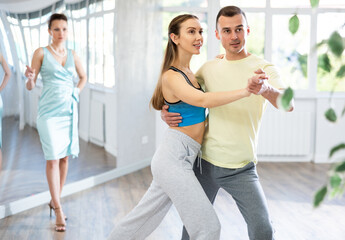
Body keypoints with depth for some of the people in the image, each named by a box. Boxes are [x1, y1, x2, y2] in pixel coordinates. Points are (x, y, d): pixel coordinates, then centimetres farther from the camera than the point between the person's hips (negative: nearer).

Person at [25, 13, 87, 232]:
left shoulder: (72, 55, 9)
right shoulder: (41, 53, -2)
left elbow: (83, 77, 26)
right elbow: (30, 86, -4)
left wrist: (76, 93, 10)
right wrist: (30, 78, -26)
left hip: (69, 110, 5)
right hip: (49, 112, -4)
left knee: (65, 157, 8)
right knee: (53, 159, -7)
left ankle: (55, 200, 22)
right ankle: (58, 210, -4)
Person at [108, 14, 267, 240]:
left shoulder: (190, 73, 13)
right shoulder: (171, 76, -14)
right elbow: (202, 100, -30)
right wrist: (246, 90, -37)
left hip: (182, 158, 9)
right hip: (174, 158, -9)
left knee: (144, 217, 19)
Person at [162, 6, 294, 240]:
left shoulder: (264, 69, -8)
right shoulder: (208, 68, 3)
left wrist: (266, 89, -48)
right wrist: (166, 111, -6)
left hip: (242, 169, -3)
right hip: (205, 163, 3)